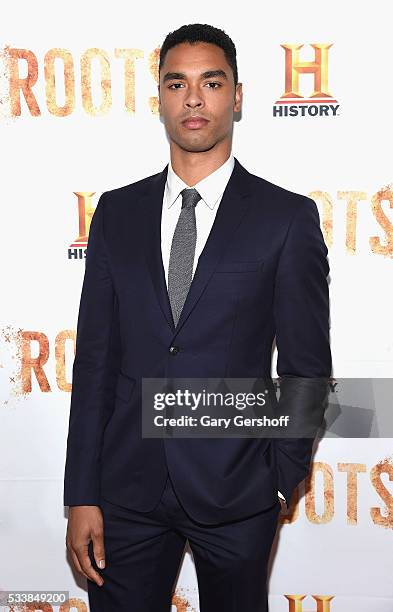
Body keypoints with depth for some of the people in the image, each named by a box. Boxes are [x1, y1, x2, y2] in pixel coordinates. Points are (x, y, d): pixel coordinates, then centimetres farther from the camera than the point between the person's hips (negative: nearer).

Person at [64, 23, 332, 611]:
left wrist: (281, 479, -1)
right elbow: (95, 357, 3)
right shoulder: (117, 212, 5)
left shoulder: (288, 217, -4)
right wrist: (82, 495, 0)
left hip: (235, 491, -2)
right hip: (128, 487, 2)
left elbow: (306, 365, -1)